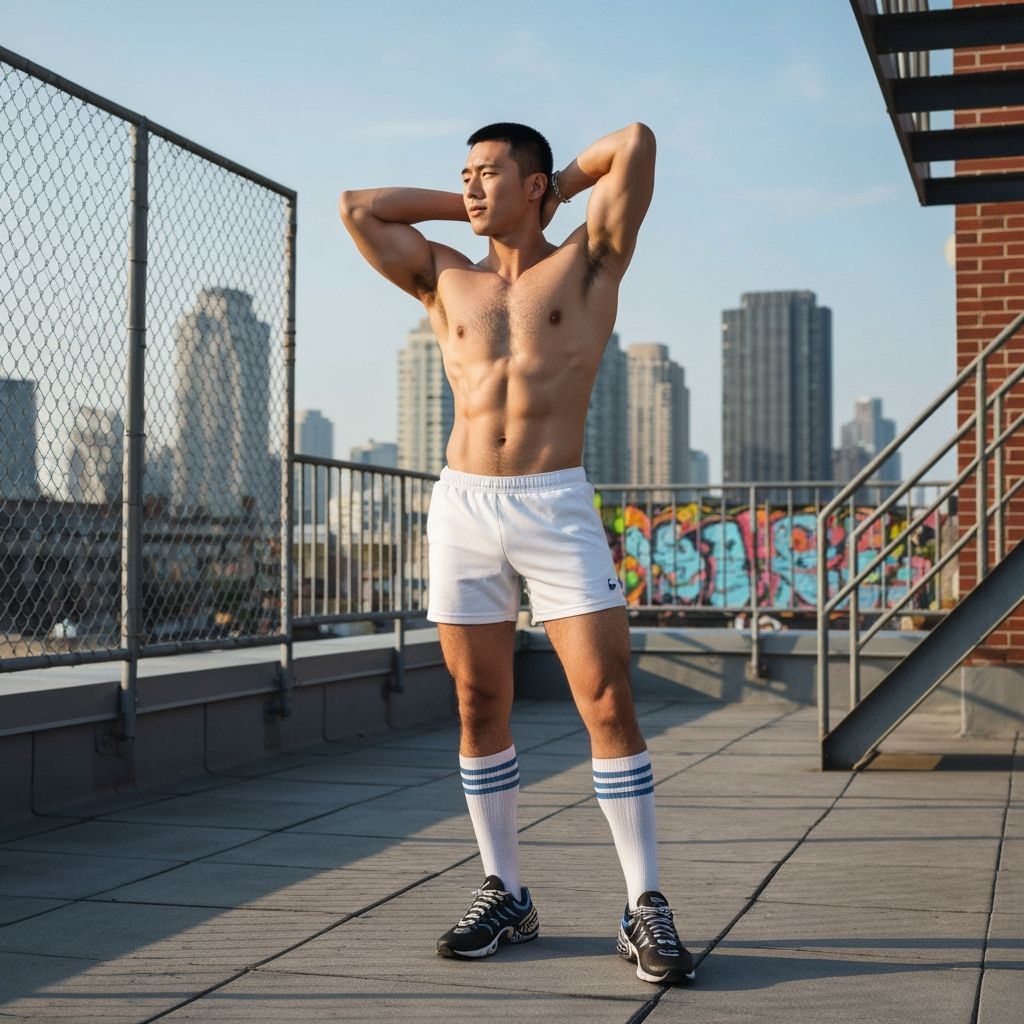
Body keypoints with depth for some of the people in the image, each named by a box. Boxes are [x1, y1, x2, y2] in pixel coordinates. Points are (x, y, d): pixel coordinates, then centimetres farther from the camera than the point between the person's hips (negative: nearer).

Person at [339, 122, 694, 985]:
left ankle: (647, 909, -1)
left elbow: (637, 142, 0)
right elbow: (357, 208, 18)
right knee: (480, 710, 5)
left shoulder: (590, 263, 7)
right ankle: (505, 897, 17)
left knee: (609, 703, -8)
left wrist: (561, 183, 15)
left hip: (557, 508, -3)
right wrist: (462, 205, 20)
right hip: (462, 508, 3)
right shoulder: (447, 282, 15)